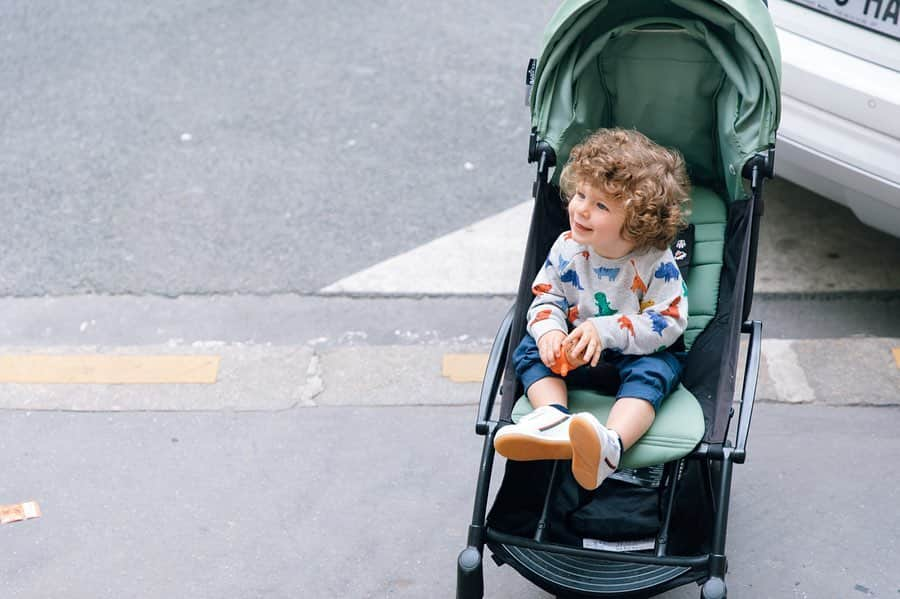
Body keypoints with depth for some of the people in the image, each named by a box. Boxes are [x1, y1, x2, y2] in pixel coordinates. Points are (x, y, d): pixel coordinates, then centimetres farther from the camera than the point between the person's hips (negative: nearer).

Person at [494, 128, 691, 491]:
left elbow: (668, 322, -22)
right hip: (576, 353, 5)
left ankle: (611, 445, -60)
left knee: (651, 371, -34)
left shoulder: (655, 263, -19)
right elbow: (546, 297, 1)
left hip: (638, 353, -4)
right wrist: (549, 329, -23)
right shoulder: (567, 249, -7)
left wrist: (605, 331, -30)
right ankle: (553, 419, -41)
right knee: (530, 351, -15)